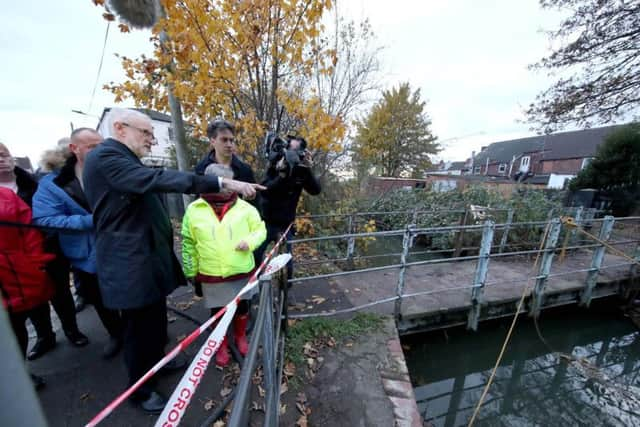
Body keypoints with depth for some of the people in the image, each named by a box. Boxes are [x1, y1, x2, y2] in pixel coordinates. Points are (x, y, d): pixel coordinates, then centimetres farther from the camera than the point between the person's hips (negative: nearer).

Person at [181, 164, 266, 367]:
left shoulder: (244, 207, -7)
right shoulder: (194, 210, -6)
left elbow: (260, 229, 1)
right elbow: (189, 244, 2)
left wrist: (250, 241, -19)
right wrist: (191, 271, 7)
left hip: (242, 273, 1)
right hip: (211, 277, 0)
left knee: (242, 308, 20)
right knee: (217, 313, 18)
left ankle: (241, 337, 48)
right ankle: (221, 345, 45)